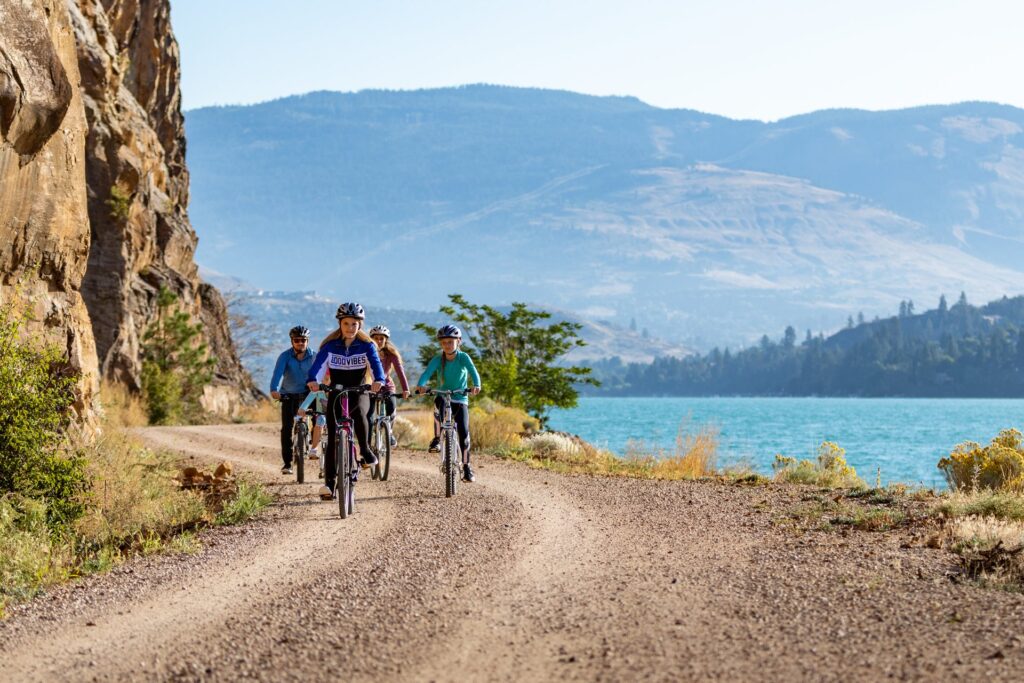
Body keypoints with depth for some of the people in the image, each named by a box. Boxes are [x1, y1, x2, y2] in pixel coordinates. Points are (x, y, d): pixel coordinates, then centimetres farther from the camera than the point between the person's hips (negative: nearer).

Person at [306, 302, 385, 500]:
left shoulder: (366, 345, -7)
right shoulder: (330, 344, -6)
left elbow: (376, 363, -22)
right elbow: (318, 363, -20)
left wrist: (379, 380, -44)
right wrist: (311, 379, -41)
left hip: (359, 392, -1)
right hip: (336, 393, 1)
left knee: (359, 411, -36)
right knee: (333, 438, -5)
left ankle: (365, 449, -14)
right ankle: (329, 483, -2)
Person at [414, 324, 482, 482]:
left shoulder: (463, 357, -8)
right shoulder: (437, 360, -5)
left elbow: (473, 371, -24)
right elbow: (427, 372, -21)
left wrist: (476, 385, -45)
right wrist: (420, 385, -43)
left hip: (460, 400, 0)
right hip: (444, 397, 0)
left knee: (464, 433, -12)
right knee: (439, 402, -36)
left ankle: (466, 467, 2)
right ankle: (437, 439, -21)